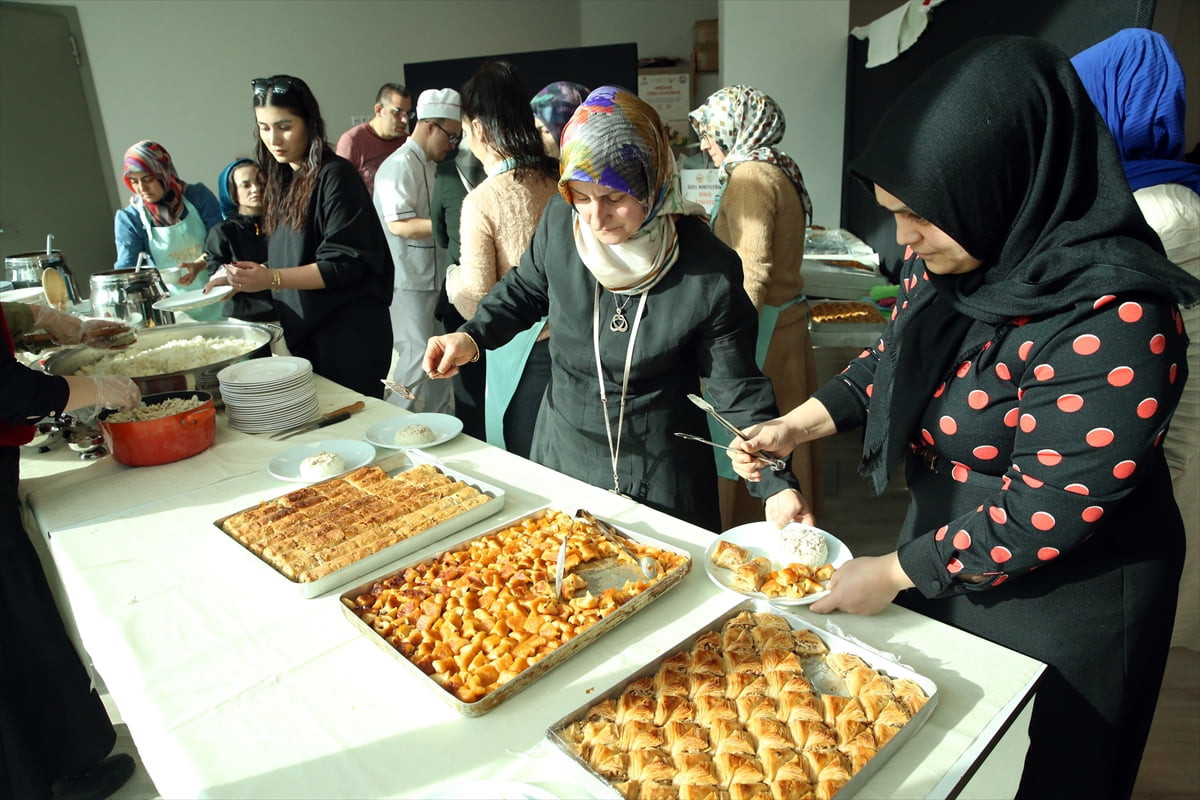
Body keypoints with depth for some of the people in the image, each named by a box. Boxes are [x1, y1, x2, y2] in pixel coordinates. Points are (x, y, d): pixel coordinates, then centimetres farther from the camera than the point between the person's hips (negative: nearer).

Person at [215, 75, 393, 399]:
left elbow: (345, 263, -17)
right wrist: (246, 278, 7)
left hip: (349, 336, -8)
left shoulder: (335, 175, -11)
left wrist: (272, 278, -23)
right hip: (303, 335, 8)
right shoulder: (284, 180, 12)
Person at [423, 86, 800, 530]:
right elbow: (526, 288, 7)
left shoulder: (710, 274, -22)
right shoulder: (561, 220, -13)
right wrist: (472, 336, -9)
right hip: (564, 449, 4)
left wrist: (776, 484, -23)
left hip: (662, 472, -3)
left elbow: (739, 392, -13)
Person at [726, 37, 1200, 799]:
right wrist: (796, 425, -6)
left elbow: (1044, 513, -28)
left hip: (1059, 599, -6)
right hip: (945, 538, 7)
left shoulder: (1112, 321, -32)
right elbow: (895, 359, 6)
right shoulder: (952, 258, -9)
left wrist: (894, 572, -18)